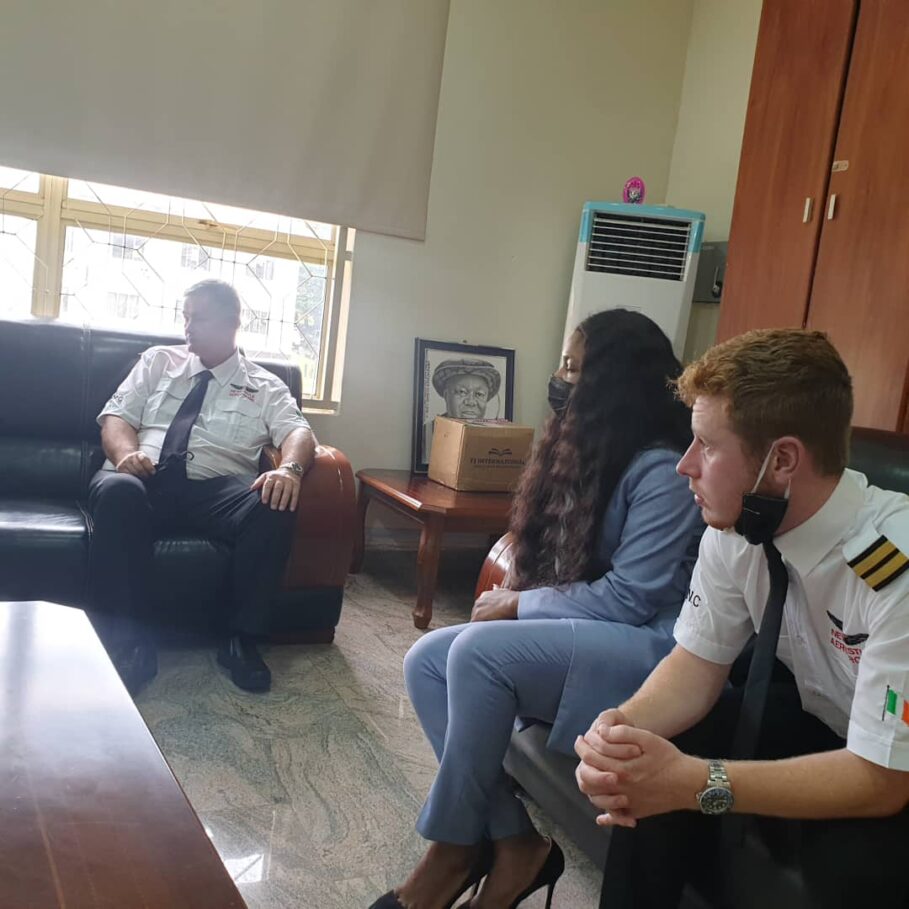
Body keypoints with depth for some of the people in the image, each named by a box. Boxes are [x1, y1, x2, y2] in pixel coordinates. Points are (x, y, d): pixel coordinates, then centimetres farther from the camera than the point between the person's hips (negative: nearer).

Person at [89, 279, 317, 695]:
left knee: (274, 508, -32)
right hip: (146, 477, 1)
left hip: (217, 487, 0)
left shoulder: (265, 386, 15)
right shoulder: (158, 361, 21)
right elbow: (116, 416, 14)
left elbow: (298, 432, -1)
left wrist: (289, 468, -26)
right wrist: (126, 453, -12)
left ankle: (241, 639, -19)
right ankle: (126, 640, -29)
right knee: (116, 491, -36)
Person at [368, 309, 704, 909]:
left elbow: (629, 598, -21)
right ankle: (515, 841, -7)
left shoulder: (663, 472, -16)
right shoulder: (586, 454, 10)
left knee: (479, 651, -28)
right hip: (582, 635, 9)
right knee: (427, 660, -8)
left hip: (651, 646, -9)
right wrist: (514, 595, -6)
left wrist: (517, 605, -13)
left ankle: (457, 846, -8)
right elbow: (549, 559, 15)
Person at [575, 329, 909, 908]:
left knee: (854, 859, -32)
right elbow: (698, 662, -6)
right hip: (814, 725, 5)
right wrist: (623, 724, -27)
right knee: (650, 763, -14)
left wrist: (690, 781, -36)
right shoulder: (734, 528, -16)